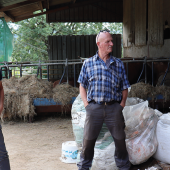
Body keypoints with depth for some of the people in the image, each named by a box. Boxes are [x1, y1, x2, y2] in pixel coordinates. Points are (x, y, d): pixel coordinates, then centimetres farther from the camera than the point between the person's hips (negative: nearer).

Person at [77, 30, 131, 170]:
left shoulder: (118, 64, 8)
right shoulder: (88, 63, 5)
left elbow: (124, 87, 11)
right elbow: (82, 86, 9)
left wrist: (121, 105, 2)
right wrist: (87, 105, -1)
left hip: (114, 107, 1)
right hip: (94, 107, -1)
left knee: (120, 140, 10)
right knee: (88, 140, 5)